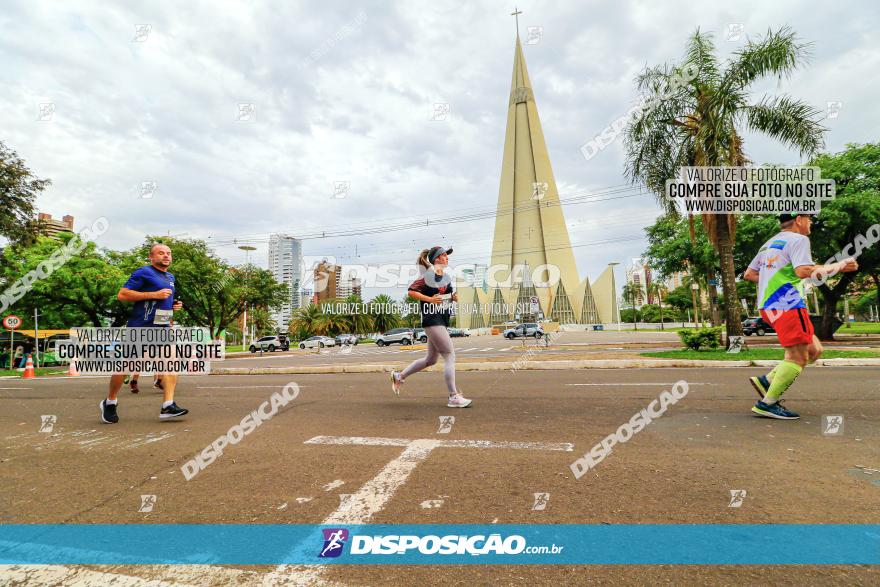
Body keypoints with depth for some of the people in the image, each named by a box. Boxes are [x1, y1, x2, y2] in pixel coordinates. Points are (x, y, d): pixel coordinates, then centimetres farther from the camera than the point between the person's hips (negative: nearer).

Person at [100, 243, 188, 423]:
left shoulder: (170, 277, 18)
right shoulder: (144, 272, -6)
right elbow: (122, 295, -14)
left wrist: (173, 305, 12)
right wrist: (154, 294, -19)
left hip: (163, 327, 6)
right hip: (140, 327, -6)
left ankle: (168, 406, -14)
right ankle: (110, 402, 29)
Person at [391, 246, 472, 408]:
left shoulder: (446, 276, 15)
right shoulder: (429, 276, -11)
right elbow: (411, 291, -13)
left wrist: (453, 297, 4)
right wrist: (430, 299, -19)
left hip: (441, 320, 10)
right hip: (432, 320, -10)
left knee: (430, 360, 17)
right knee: (450, 356, -9)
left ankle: (399, 376, 32)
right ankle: (454, 397, -3)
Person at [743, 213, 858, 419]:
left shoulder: (770, 244, 21)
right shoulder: (798, 239, -4)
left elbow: (748, 274, 23)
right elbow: (803, 270, -18)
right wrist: (837, 266, -8)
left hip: (768, 305, 9)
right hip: (786, 304, -9)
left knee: (814, 350, 14)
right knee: (798, 357, -6)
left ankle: (767, 381, 6)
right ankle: (768, 404, -6)